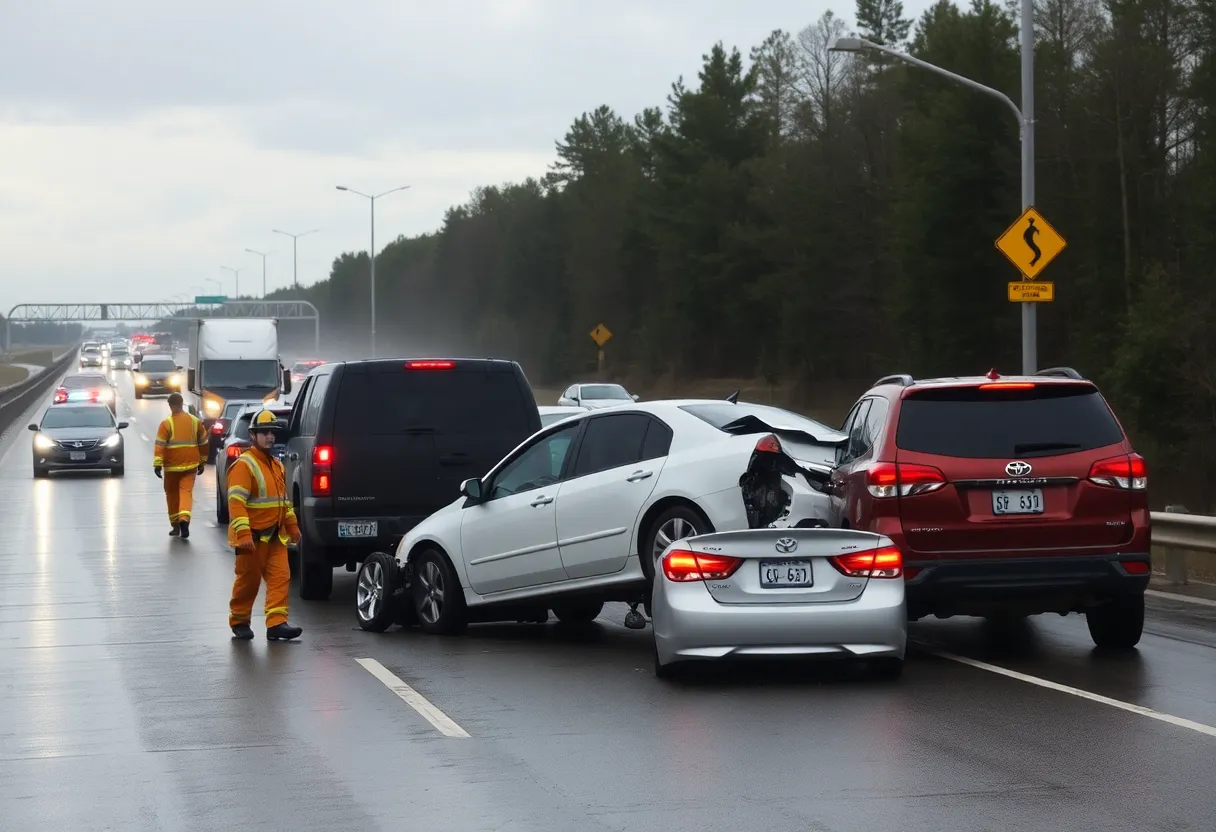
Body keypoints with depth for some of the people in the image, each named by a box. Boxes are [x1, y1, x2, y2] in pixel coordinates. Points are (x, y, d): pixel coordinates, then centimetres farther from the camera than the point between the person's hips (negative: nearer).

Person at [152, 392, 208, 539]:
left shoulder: (166, 424, -8)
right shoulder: (195, 421, 4)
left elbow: (160, 445, -15)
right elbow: (203, 443, 12)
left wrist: (157, 464, -16)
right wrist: (202, 462, 22)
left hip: (172, 466, -2)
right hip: (190, 465, 2)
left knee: (172, 494, 11)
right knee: (186, 491, 0)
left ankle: (175, 526, 17)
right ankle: (184, 519, -25)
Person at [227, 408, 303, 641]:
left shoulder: (277, 465, 15)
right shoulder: (244, 465, -12)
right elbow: (236, 502, -20)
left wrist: (292, 527, 27)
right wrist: (243, 534, -27)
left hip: (275, 535, 7)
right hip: (252, 536, -7)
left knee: (280, 577, -4)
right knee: (249, 580, 3)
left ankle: (277, 623, -8)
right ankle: (239, 622, 19)